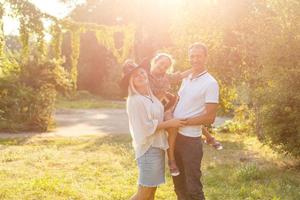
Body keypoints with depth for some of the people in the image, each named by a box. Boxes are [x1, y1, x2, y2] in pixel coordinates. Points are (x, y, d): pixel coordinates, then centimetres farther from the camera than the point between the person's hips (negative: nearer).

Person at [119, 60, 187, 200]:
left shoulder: (150, 96, 11)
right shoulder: (135, 100, -17)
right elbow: (146, 127, -21)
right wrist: (169, 123, -13)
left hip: (157, 146, 9)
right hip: (148, 148, -9)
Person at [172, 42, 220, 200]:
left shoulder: (210, 83, -12)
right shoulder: (186, 79, 11)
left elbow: (209, 117, -16)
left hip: (191, 139, -7)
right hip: (175, 135, 7)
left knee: (193, 186, 1)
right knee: (178, 182, 20)